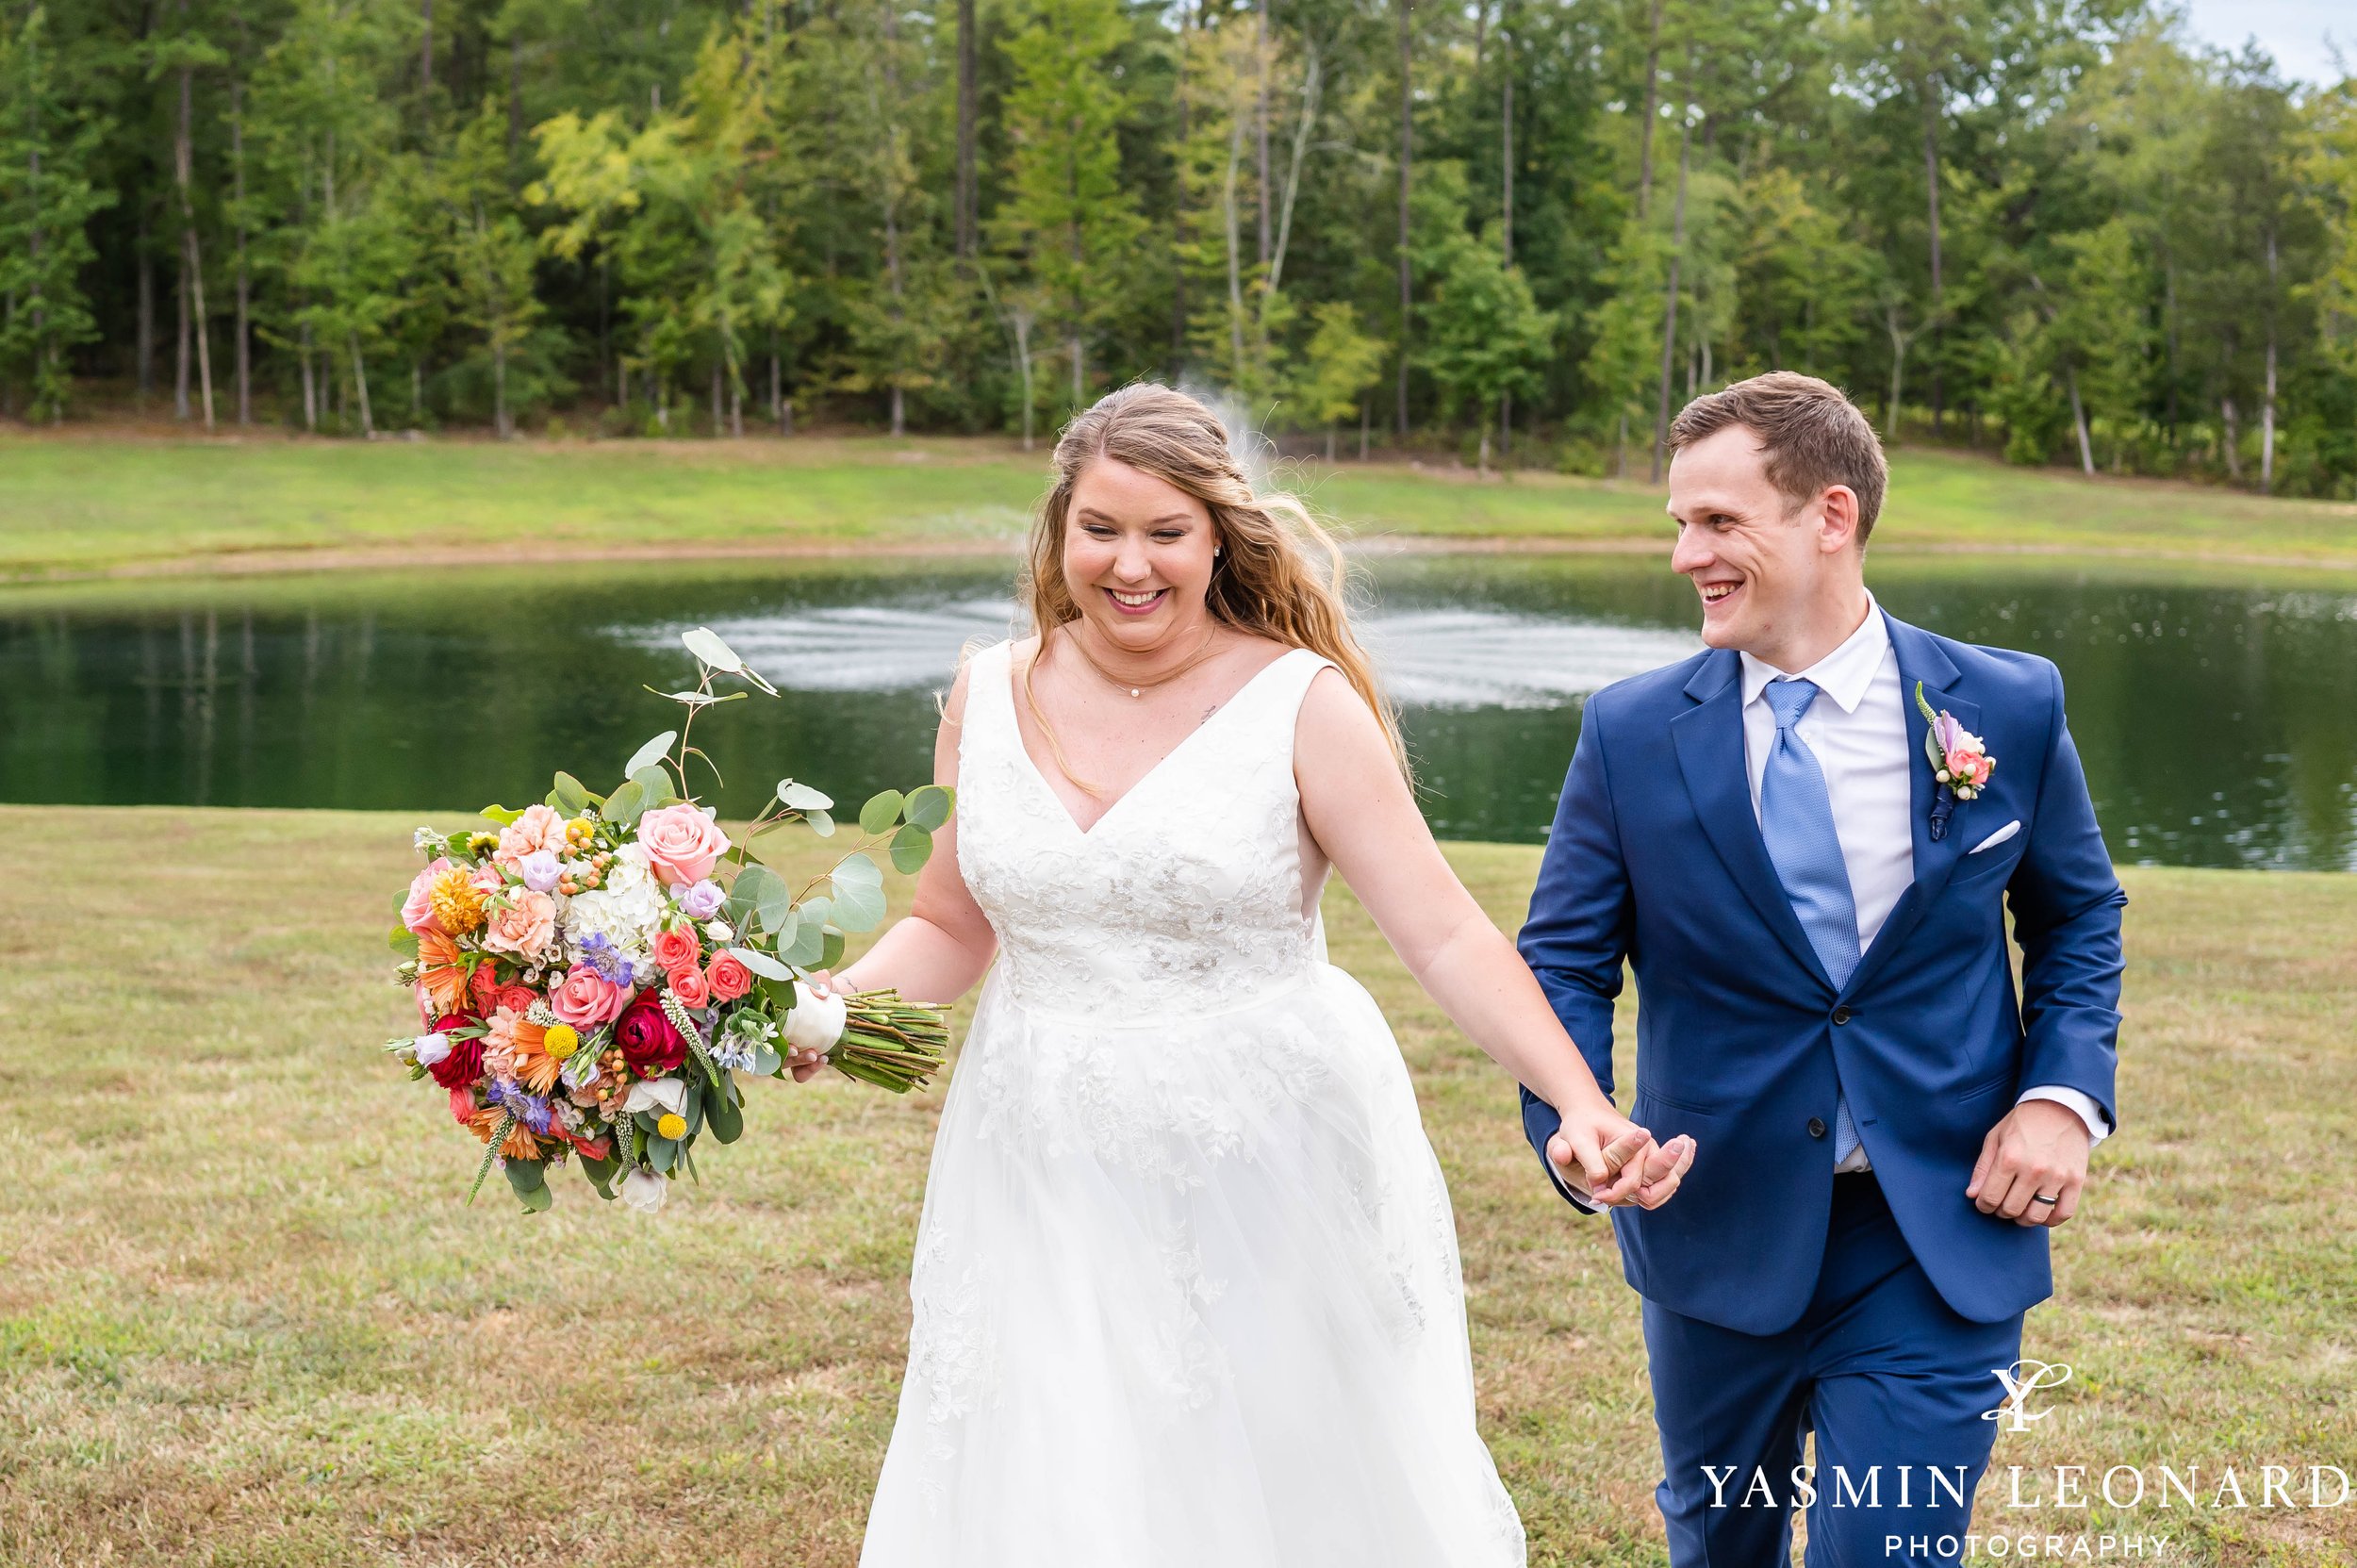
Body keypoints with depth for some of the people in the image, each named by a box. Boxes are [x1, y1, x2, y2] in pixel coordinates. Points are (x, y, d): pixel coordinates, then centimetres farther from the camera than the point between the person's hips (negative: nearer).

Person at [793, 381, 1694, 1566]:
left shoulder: (1302, 703, -9)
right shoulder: (991, 695, 3)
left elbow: (1447, 936, -14)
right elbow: (951, 929, 11)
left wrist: (1581, 1106, -27)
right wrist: (829, 1005, -8)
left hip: (1268, 1169, -3)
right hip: (1053, 1181, 3)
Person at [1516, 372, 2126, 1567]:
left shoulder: (2009, 708, -5)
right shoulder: (1631, 732, -5)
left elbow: (2078, 916, 9)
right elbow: (1563, 960, -3)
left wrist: (2065, 1092, -7)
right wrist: (1570, 1121, -23)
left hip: (1941, 1245, -1)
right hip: (1717, 1233, 2)